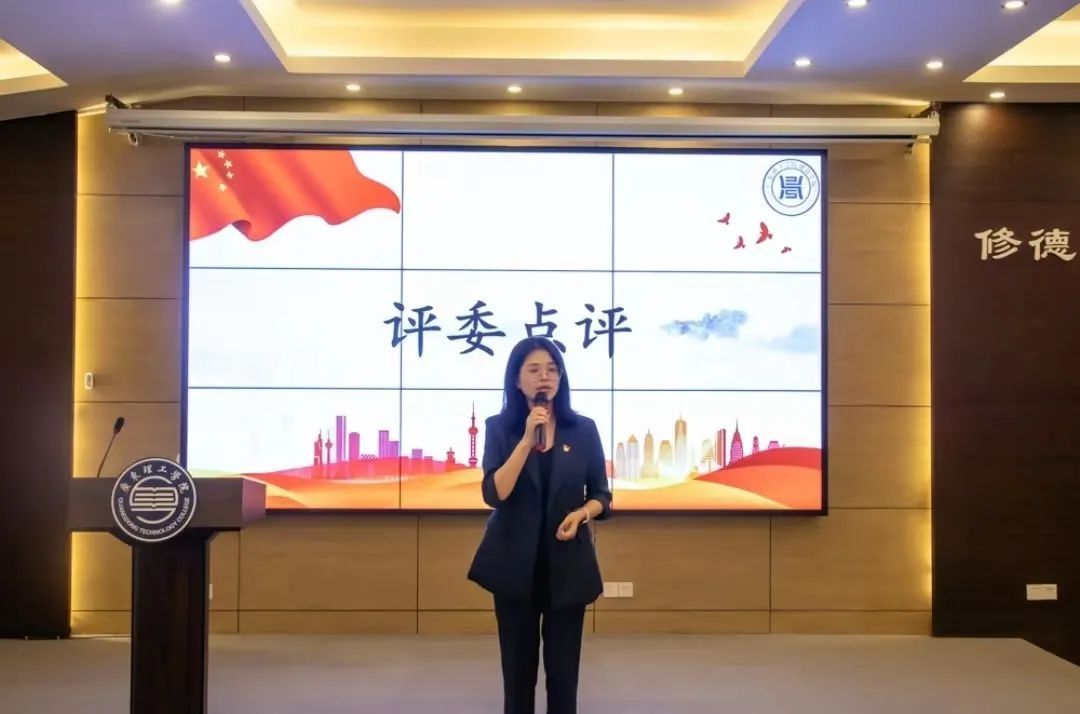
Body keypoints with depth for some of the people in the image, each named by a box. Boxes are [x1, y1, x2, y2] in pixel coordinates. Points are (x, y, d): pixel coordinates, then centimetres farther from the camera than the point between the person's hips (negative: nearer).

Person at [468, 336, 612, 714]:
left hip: (567, 563, 1)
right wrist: (528, 439, -20)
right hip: (515, 563, -1)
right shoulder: (499, 428, -2)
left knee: (563, 668, 5)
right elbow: (494, 494, -15)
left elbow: (601, 495, 7)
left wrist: (581, 513, -14)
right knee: (518, 666, 7)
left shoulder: (583, 429, 1)